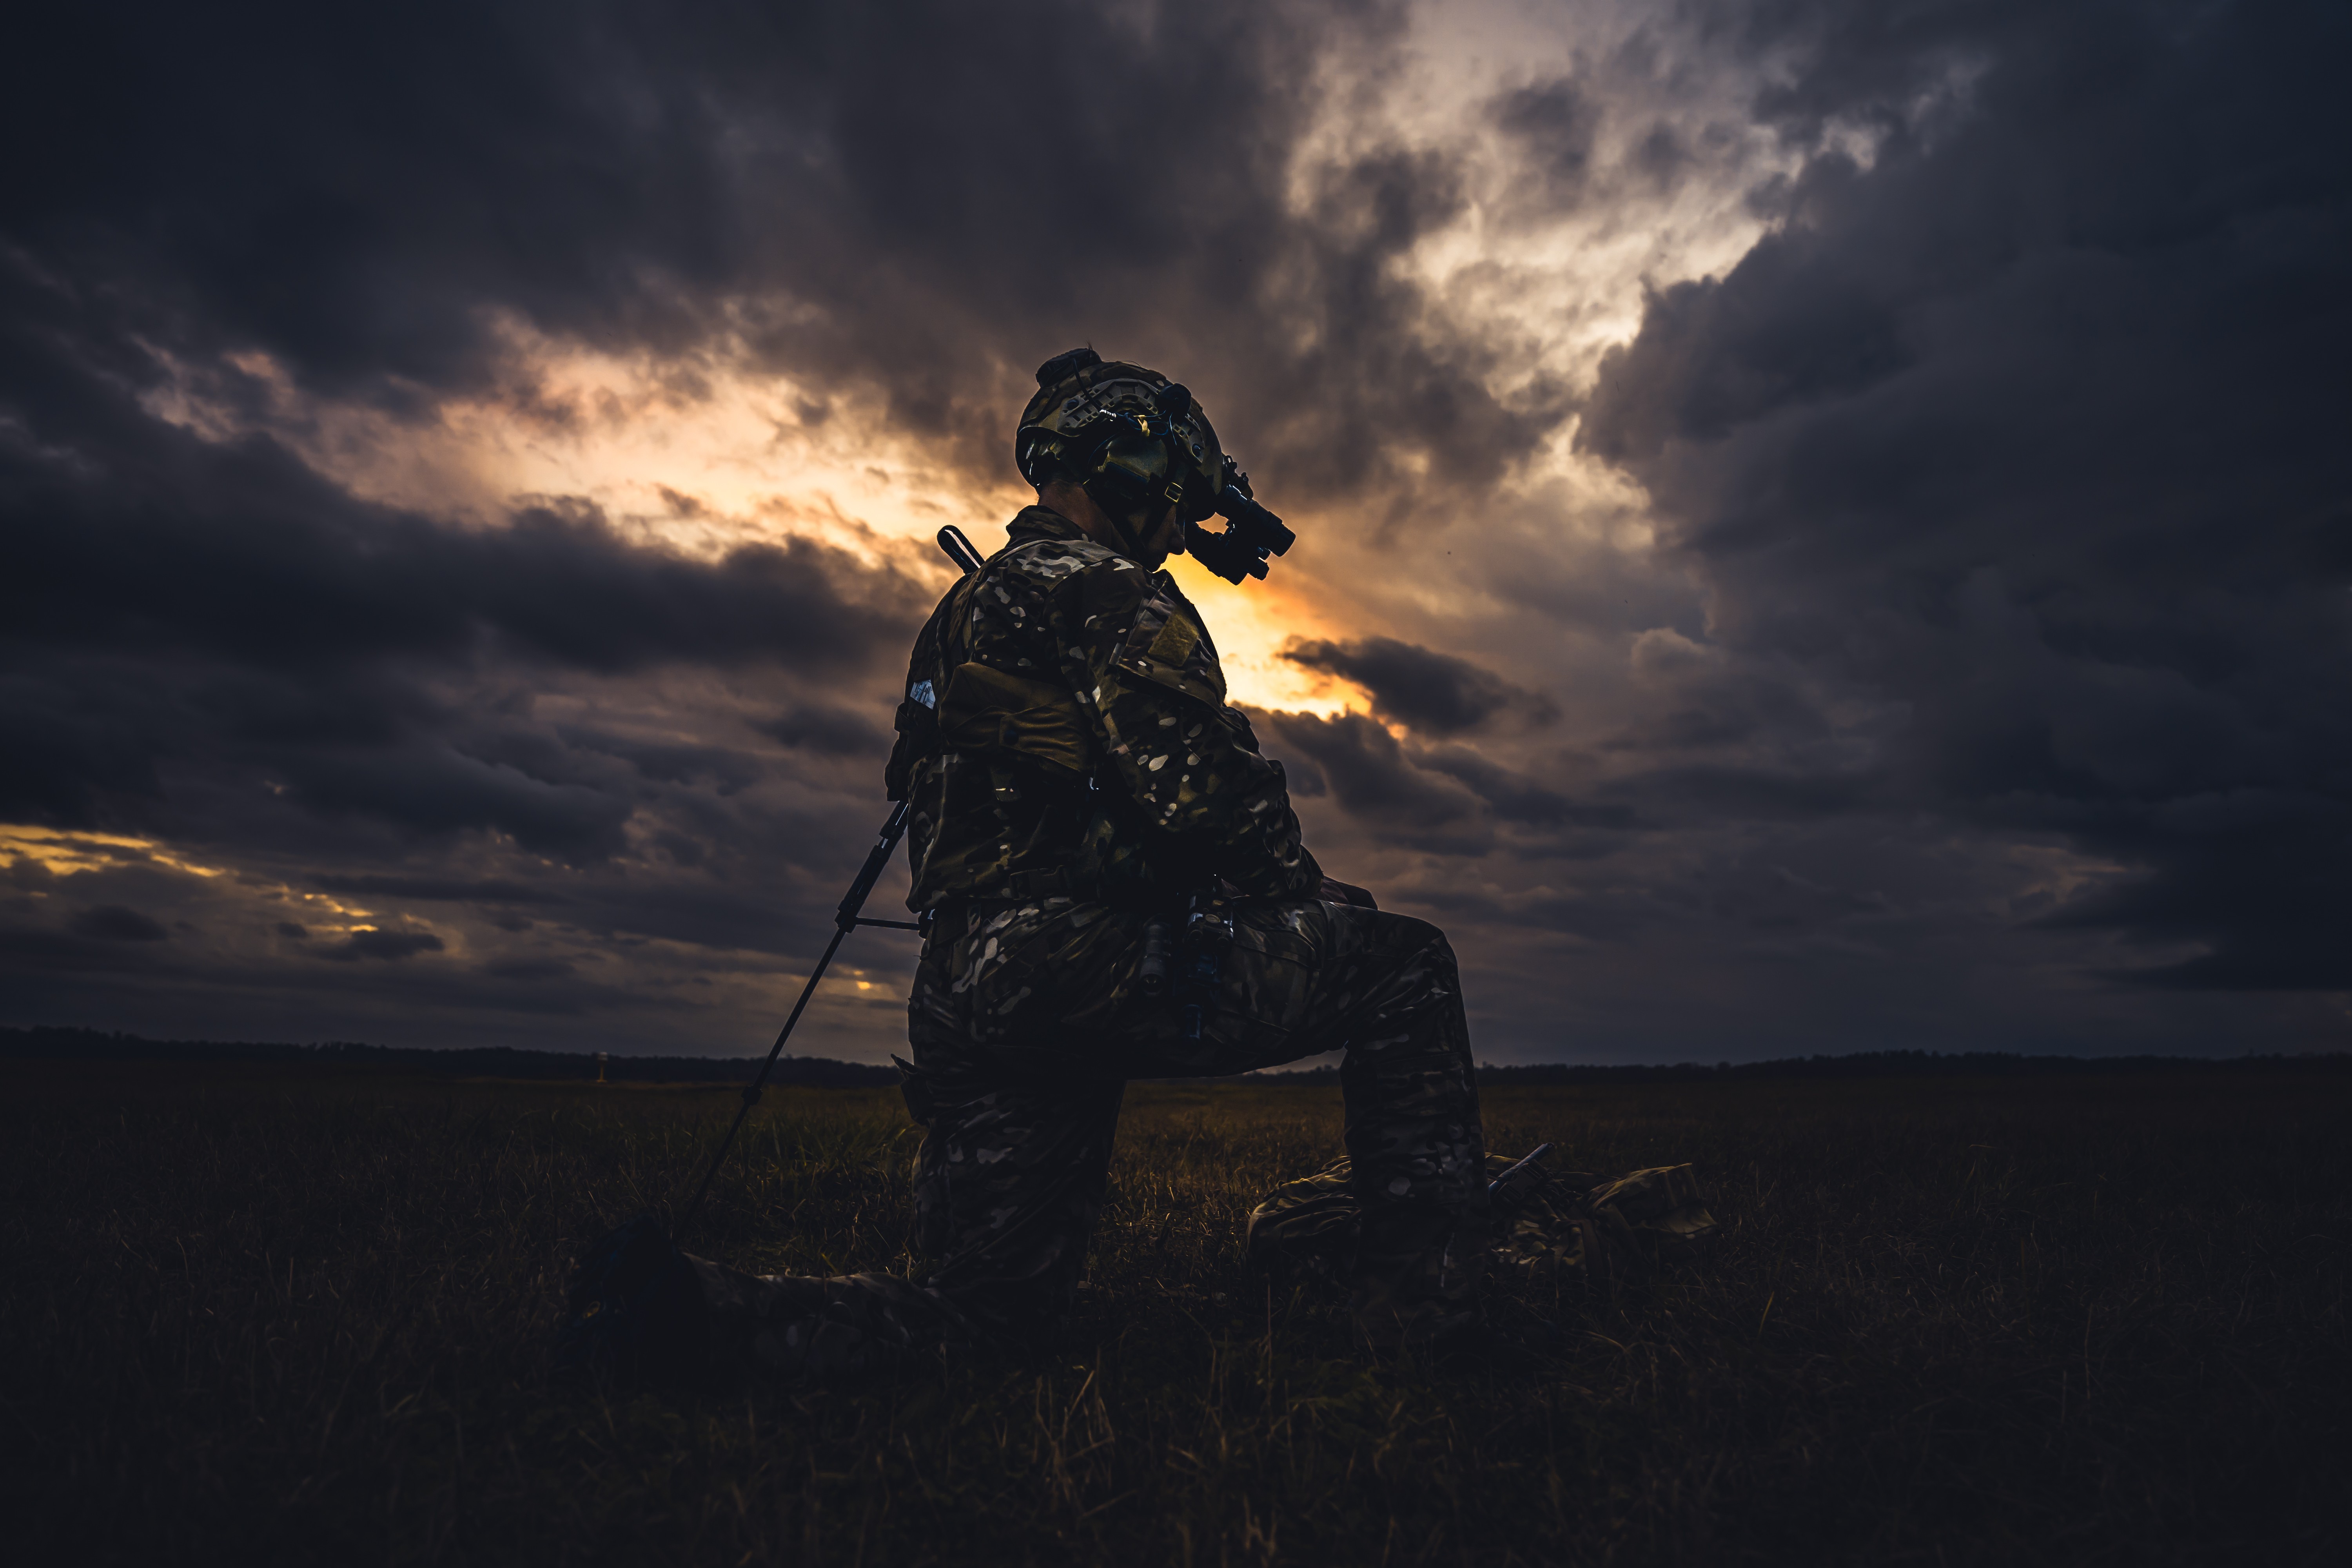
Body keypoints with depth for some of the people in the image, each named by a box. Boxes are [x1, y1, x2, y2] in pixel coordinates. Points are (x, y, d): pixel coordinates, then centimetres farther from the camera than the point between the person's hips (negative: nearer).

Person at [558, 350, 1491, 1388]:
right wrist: (1315, 901, 1)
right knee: (1405, 964, 2)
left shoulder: (964, 613, 26)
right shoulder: (1100, 587, -4)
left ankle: (684, 1308, 7)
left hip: (968, 998, 9)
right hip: (1092, 962, -9)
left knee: (988, 1314, 17)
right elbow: (1190, 785, -14)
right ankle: (1420, 1309, -4)